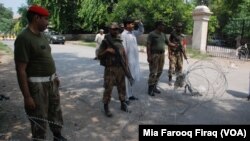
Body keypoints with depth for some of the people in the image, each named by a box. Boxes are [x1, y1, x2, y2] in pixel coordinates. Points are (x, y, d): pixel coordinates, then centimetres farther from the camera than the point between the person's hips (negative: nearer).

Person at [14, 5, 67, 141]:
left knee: (56, 110, 22)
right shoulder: (24, 38, -20)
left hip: (51, 81, 9)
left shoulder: (41, 35, 7)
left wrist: (55, 76, 19)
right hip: (37, 85, -9)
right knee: (39, 118, 6)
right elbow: (20, 70, -22)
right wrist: (27, 97, -22)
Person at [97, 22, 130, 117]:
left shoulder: (120, 41, 11)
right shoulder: (105, 41, -4)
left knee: (122, 87, 13)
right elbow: (99, 56, -5)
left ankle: (123, 104, 28)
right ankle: (106, 107, 12)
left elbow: (124, 54, 14)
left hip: (121, 68, 5)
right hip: (110, 69, -5)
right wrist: (107, 50, -21)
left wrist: (126, 66, 6)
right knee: (108, 88, -2)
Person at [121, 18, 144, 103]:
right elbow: (123, 48, -18)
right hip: (128, 60, -8)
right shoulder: (124, 35, -14)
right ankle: (125, 97, 11)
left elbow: (141, 31, 25)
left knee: (133, 77, 16)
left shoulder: (133, 33, 10)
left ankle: (130, 94, 30)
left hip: (135, 59, 8)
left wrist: (139, 23, 7)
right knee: (127, 78, 0)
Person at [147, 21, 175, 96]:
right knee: (153, 73, -7)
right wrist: (149, 56, -19)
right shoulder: (152, 34, -8)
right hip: (154, 55, -7)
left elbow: (168, 43, 19)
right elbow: (148, 46, -13)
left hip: (162, 55, 7)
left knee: (159, 72, 9)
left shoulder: (163, 35, 13)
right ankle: (150, 89, 3)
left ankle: (154, 87, 21)